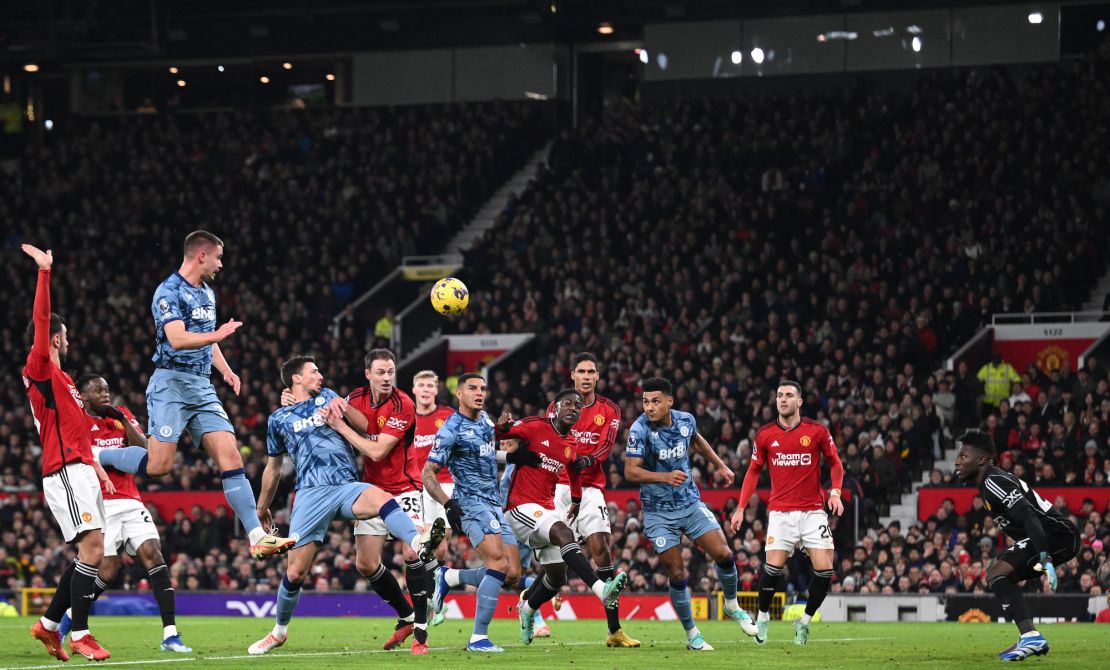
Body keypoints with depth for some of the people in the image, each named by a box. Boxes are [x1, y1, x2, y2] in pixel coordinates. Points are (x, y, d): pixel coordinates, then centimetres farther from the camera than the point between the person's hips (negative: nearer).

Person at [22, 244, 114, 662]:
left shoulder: (58, 377, 22)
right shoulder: (39, 369, -4)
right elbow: (41, 319, -15)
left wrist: (96, 467, 24)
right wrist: (44, 272, -18)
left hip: (79, 471, 10)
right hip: (66, 472, -10)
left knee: (90, 554, 9)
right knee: (92, 548, -15)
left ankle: (49, 624, 15)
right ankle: (79, 634, -14)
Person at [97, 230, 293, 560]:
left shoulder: (207, 293, 18)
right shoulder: (170, 291, -9)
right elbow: (177, 339, -23)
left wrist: (226, 369, 16)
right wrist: (217, 335, -33)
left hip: (202, 387, 7)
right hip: (171, 384, -7)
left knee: (231, 456, -6)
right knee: (159, 465, -15)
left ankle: (257, 537, -12)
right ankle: (96, 455, 10)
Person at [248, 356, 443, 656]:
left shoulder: (327, 398, 19)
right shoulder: (279, 419, 18)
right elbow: (273, 468, 28)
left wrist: (339, 421, -10)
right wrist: (262, 508, 34)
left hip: (347, 487, 0)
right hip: (311, 494, 0)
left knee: (380, 497, -36)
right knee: (295, 572, -2)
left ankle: (418, 543, -64)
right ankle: (279, 631, 22)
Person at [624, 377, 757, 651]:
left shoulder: (686, 420, -4)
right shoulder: (640, 430, -20)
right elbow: (631, 472, -27)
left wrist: (720, 464, 25)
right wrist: (665, 477, -40)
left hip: (691, 503, 4)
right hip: (659, 512, -4)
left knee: (724, 554, -4)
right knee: (677, 574, -5)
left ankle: (732, 606, 24)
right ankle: (691, 634, 11)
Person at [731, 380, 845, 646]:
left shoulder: (817, 431, 0)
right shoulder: (765, 434, 3)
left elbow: (835, 462, 10)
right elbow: (754, 471, 12)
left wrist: (835, 492, -6)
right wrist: (741, 508, 7)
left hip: (813, 511, 0)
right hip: (780, 511, 0)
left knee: (824, 569, -9)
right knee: (774, 566, -14)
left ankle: (805, 621, 11)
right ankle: (762, 616, 10)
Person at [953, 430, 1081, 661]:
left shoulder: (994, 483, -15)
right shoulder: (989, 483, 17)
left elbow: (1029, 518, -28)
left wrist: (1045, 559, -36)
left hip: (1057, 534, -11)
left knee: (997, 574, -19)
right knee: (1001, 577, 21)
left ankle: (1031, 637, -28)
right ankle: (1029, 641, 19)